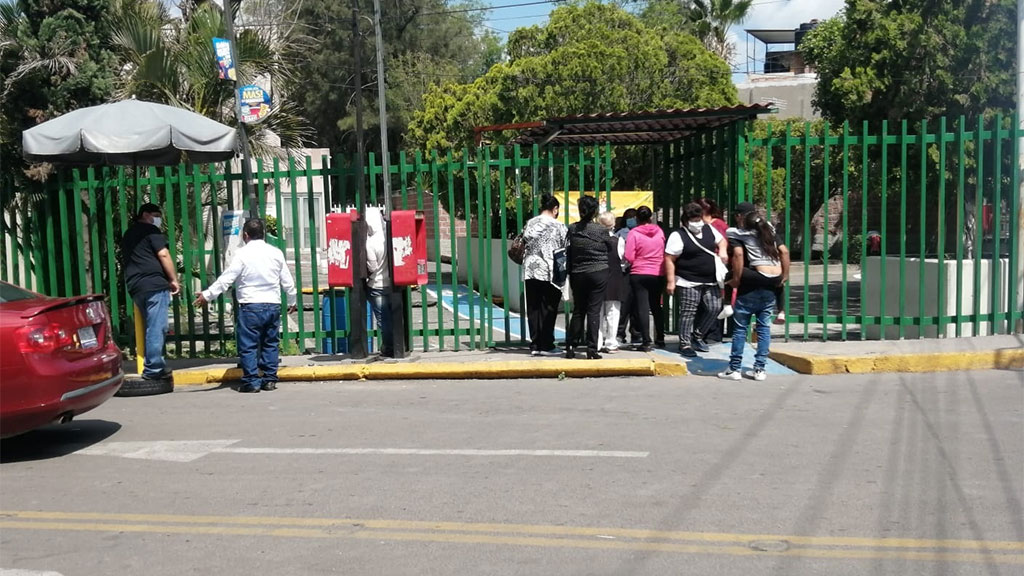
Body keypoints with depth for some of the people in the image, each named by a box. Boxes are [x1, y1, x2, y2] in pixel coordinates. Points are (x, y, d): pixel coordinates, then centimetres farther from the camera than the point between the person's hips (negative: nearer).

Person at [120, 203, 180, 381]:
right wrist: (174, 280, -5)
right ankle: (153, 369, -11)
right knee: (157, 327, -8)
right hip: (154, 284, -8)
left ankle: (157, 366, 16)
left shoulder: (128, 235, 25)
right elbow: (163, 255, -10)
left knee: (152, 327, 14)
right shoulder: (151, 231, 0)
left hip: (135, 287, 8)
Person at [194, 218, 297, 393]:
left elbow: (226, 279, -8)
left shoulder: (243, 253, -6)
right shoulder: (276, 253, 7)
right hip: (273, 305, 4)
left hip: (250, 306, -4)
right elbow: (287, 281, 12)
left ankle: (251, 382, 2)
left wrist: (207, 295, -1)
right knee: (270, 344, 12)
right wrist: (292, 301, 26)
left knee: (248, 346, 2)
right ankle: (270, 380, 13)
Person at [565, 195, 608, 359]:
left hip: (578, 275, 3)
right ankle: (592, 349, -1)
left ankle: (571, 347, 15)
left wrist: (570, 274, 10)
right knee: (594, 311, -1)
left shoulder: (572, 229, 0)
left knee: (578, 310, 13)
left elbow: (568, 254, 3)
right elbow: (609, 251, 6)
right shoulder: (601, 230, -7)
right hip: (599, 274, -3)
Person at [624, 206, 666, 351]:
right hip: (657, 274, 4)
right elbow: (664, 253, 13)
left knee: (642, 308, -1)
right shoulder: (659, 231, 2)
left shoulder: (634, 233, -10)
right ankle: (660, 339, 25)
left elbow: (629, 257, -12)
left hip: (639, 274, -4)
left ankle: (646, 342, -4)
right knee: (656, 307, 18)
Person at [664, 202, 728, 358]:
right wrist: (671, 281, -16)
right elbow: (669, 259, -12)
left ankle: (697, 336, 23)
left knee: (714, 308, 6)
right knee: (688, 313, -3)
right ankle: (685, 344, 7)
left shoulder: (709, 229, 8)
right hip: (688, 282, -7)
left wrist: (722, 250, 4)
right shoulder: (678, 236, -11)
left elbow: (721, 240, 26)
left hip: (710, 282, 7)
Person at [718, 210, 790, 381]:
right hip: (770, 286, 5)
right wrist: (785, 275, 8)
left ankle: (734, 369, 3)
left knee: (740, 328, 2)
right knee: (764, 327, 9)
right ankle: (760, 369, 8)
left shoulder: (742, 237, 2)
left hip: (751, 285, -5)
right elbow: (784, 251, 6)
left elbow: (738, 254, -16)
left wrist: (736, 279, -11)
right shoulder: (771, 235, 17)